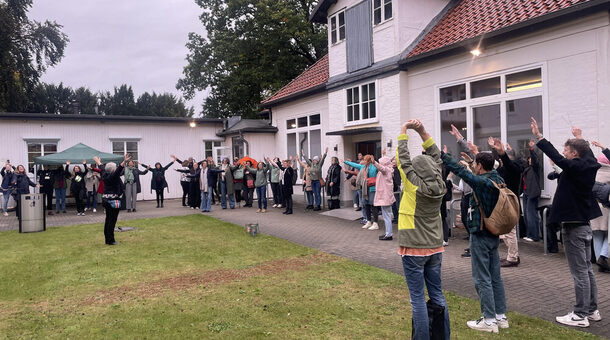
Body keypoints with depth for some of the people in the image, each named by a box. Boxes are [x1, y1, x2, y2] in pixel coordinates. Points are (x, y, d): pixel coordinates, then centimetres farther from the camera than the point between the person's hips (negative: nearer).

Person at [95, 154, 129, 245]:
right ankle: (111, 240, -2)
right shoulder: (113, 176, -16)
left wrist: (99, 162, 46)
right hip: (113, 200, -9)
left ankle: (107, 239, 20)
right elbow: (118, 170, -33)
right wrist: (124, 162, -44)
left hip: (105, 199, 9)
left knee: (108, 219, 14)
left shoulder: (105, 176, 8)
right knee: (112, 220, -5)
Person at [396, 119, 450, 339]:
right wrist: (422, 131, 6)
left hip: (414, 249, -6)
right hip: (435, 248, 6)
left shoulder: (415, 186, -15)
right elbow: (435, 155, 8)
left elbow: (403, 158, -9)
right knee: (437, 294, 15)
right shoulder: (439, 186, -1)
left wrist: (404, 132, 1)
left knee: (418, 298, 1)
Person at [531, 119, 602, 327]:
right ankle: (592, 310, 25)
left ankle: (580, 315, 3)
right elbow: (588, 154, 27)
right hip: (584, 224, 9)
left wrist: (539, 137, -19)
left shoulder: (575, 168, -17)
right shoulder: (588, 167, 7)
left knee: (579, 272, -4)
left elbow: (555, 156, -22)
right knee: (587, 269, 16)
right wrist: (579, 138, 42)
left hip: (573, 226, -9)